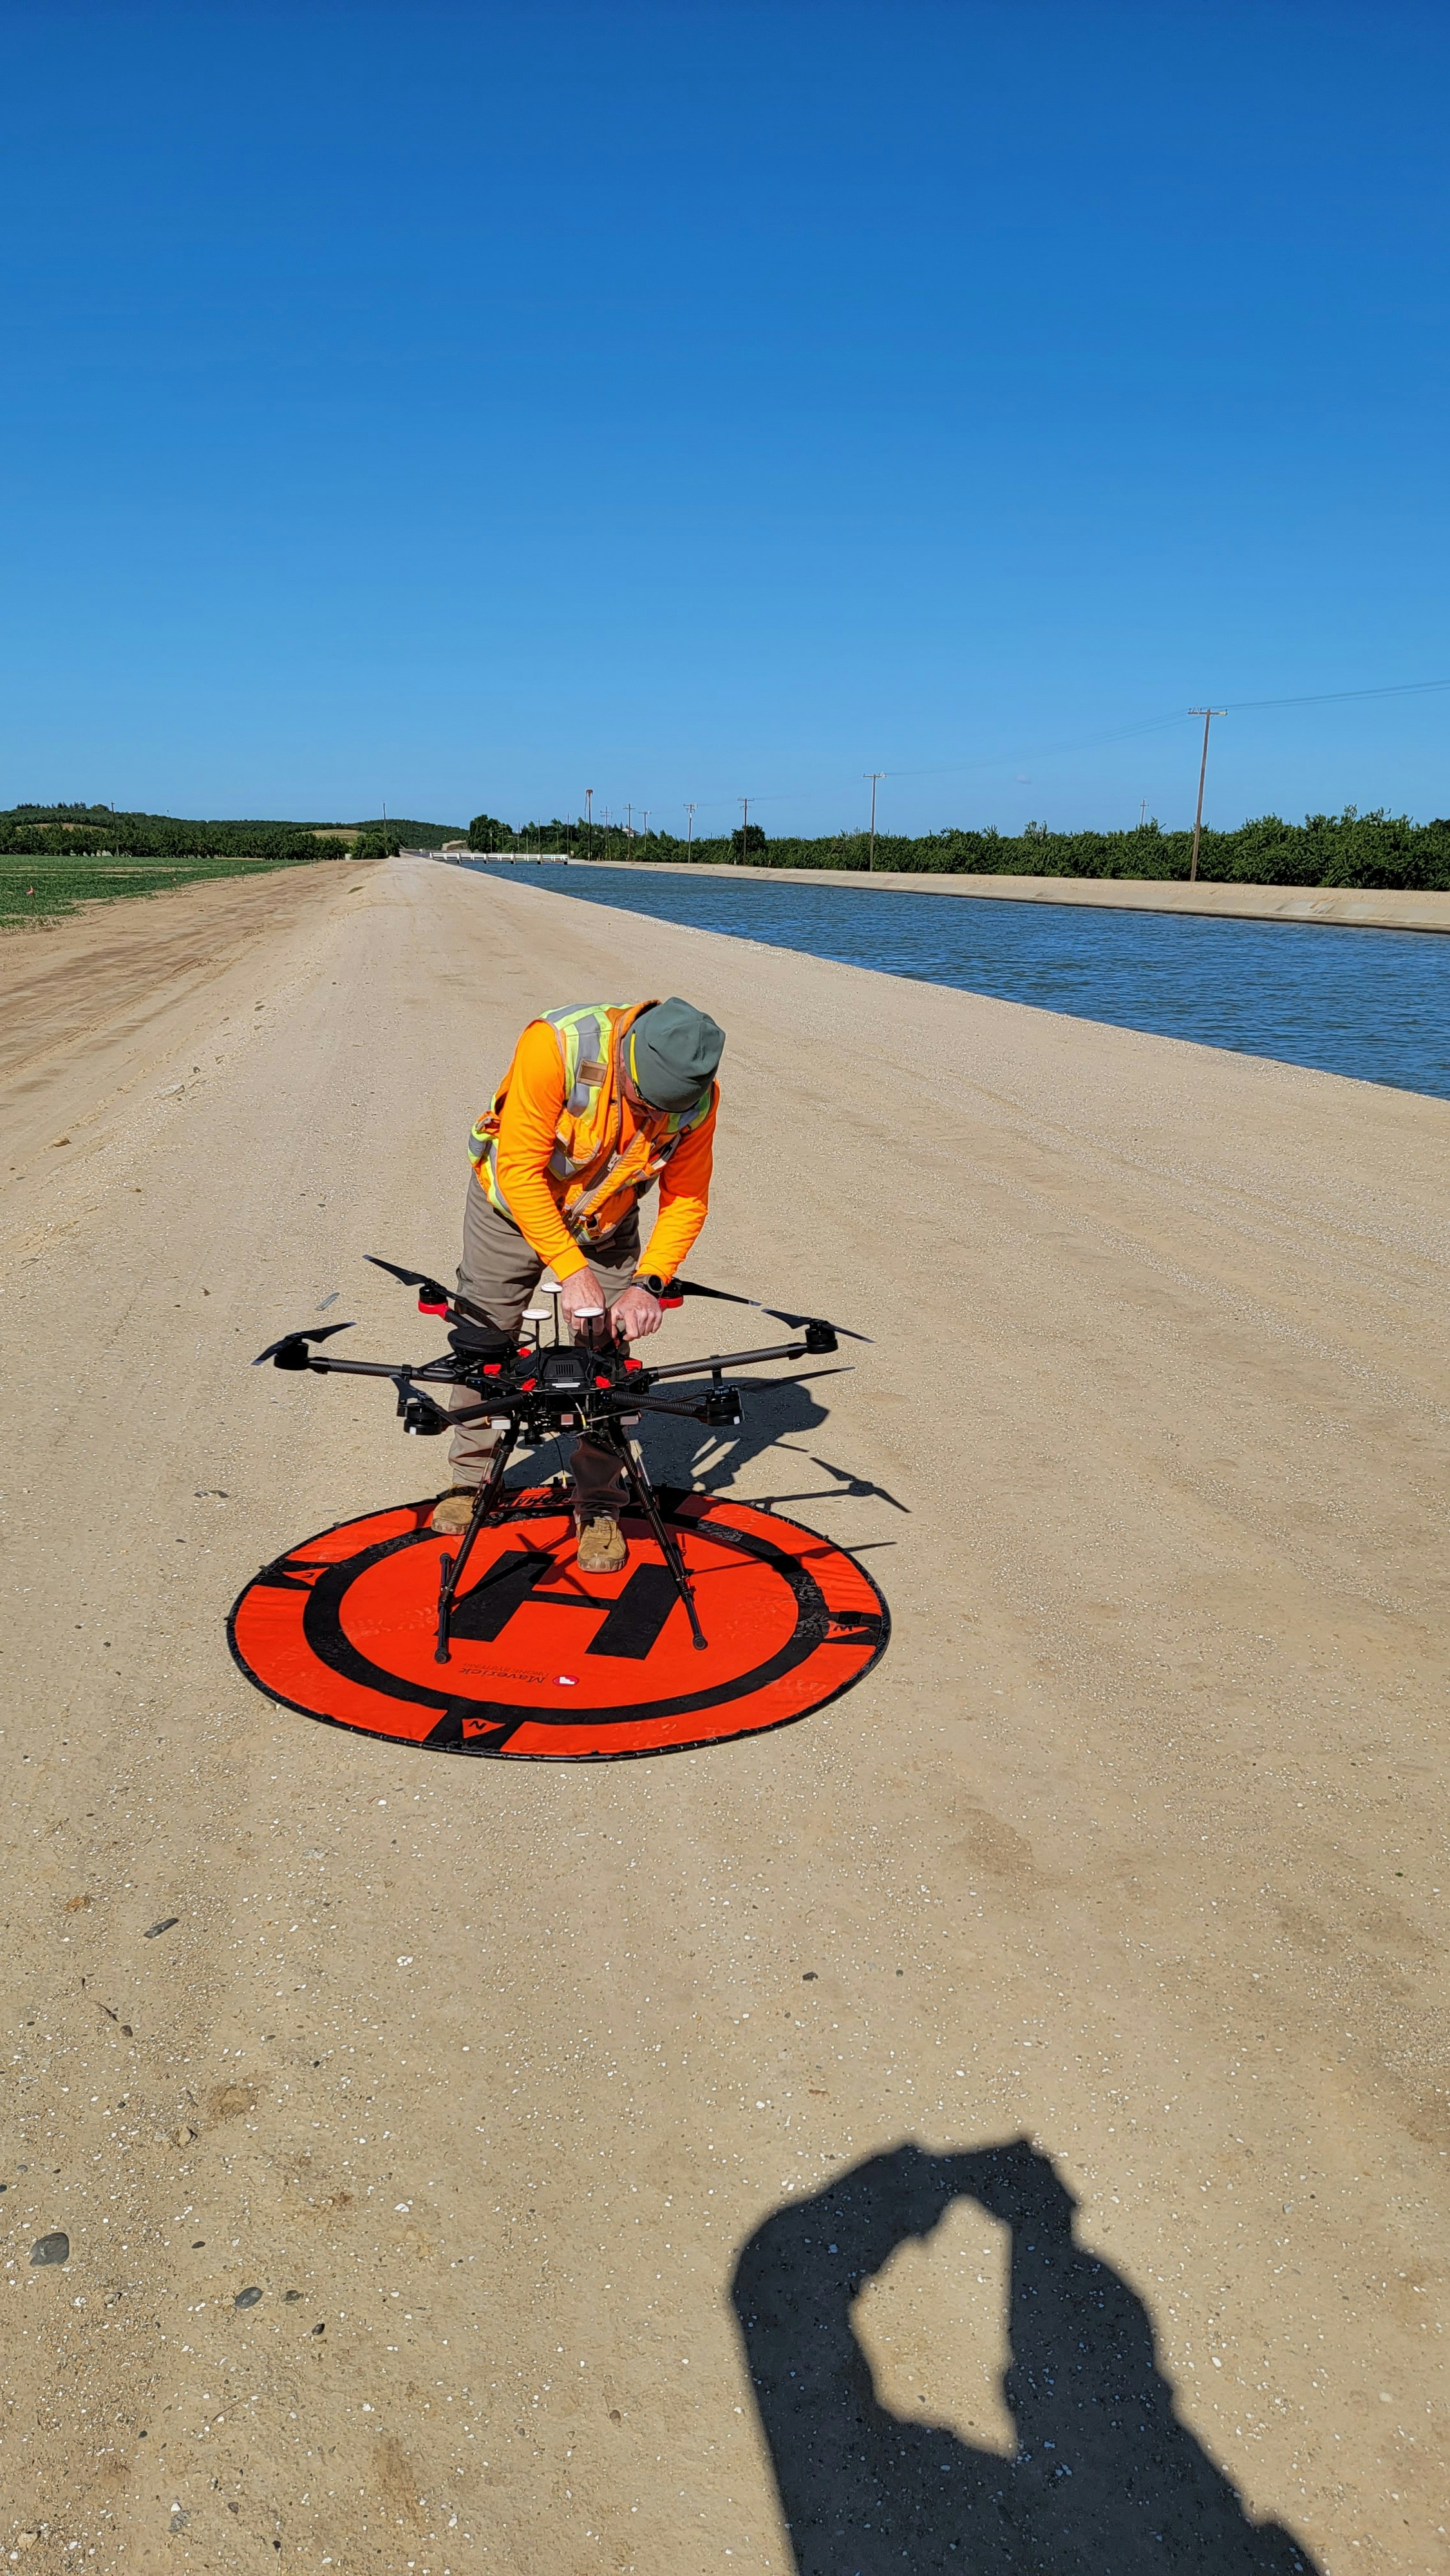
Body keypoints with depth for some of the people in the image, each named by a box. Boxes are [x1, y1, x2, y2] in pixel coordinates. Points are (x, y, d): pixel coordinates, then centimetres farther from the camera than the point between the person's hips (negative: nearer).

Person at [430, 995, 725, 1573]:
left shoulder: (698, 1097, -26)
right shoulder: (555, 1046, -38)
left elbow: (686, 1199, -15)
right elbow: (520, 1168, -33)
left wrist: (648, 1283, -28)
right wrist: (571, 1270, -35)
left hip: (606, 1227, 2)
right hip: (513, 1207, -1)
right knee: (481, 1343, 7)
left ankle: (599, 1505, 11)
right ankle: (470, 1479, 27)